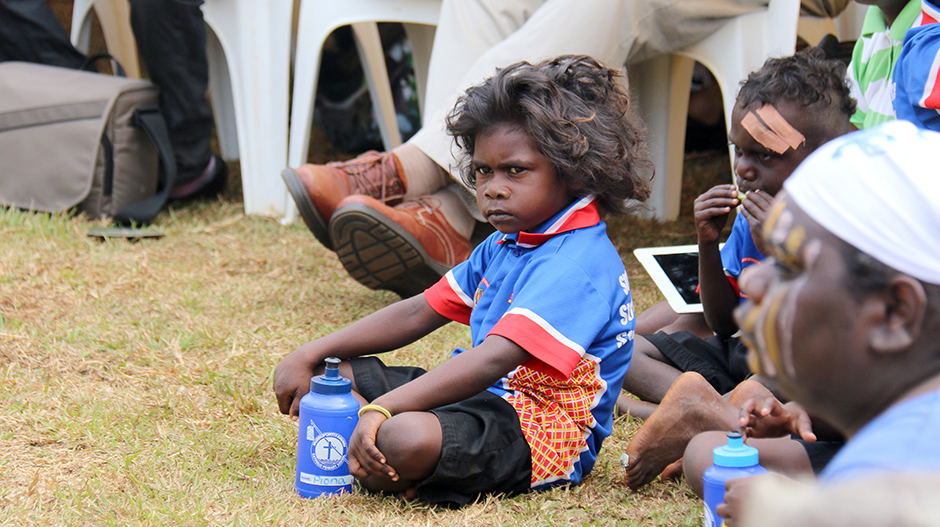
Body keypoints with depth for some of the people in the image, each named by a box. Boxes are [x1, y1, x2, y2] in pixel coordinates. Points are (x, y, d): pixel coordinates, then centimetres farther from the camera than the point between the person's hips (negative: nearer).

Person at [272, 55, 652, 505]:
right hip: (487, 397, 10)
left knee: (403, 439, -37)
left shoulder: (578, 264, -21)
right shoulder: (504, 245, 12)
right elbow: (419, 313, 15)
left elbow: (496, 358, -34)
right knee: (328, 374, 10)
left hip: (542, 430, -10)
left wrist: (381, 411, -41)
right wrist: (312, 354, 8)